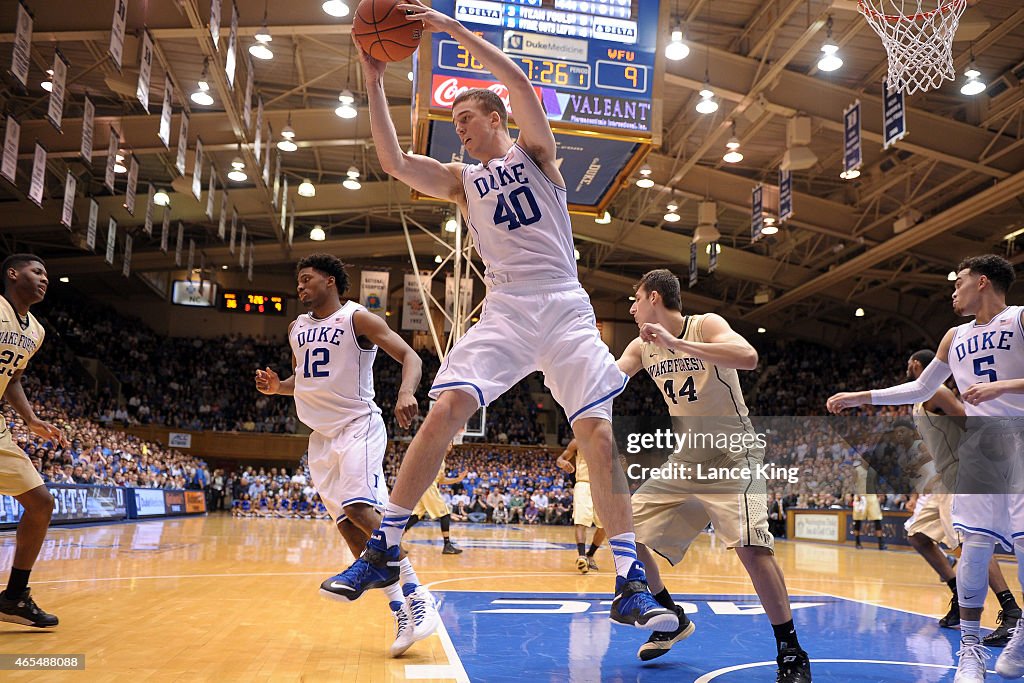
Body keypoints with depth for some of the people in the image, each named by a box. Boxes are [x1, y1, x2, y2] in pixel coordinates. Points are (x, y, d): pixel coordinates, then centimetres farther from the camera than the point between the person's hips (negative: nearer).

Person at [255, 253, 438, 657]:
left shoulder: (357, 318, -6)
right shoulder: (297, 328, 15)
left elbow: (409, 356, -13)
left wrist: (406, 392, -33)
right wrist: (277, 387, 4)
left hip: (358, 425, -7)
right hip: (321, 437, 7)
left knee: (361, 509, -25)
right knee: (349, 527, -1)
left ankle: (415, 593, -15)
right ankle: (400, 611, 4)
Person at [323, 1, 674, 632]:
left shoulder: (534, 151, 11)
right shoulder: (462, 181, 19)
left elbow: (519, 83, -7)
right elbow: (393, 161, 6)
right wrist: (374, 82, 6)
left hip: (565, 308, -2)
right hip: (505, 312, 2)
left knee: (598, 435, -11)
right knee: (445, 411, -16)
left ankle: (632, 585, -5)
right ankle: (383, 550, -4)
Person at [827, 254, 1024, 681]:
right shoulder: (955, 338, 18)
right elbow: (919, 390, 25)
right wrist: (859, 397, 20)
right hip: (977, 444, 4)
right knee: (974, 543, -4)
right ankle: (970, 647, 4)